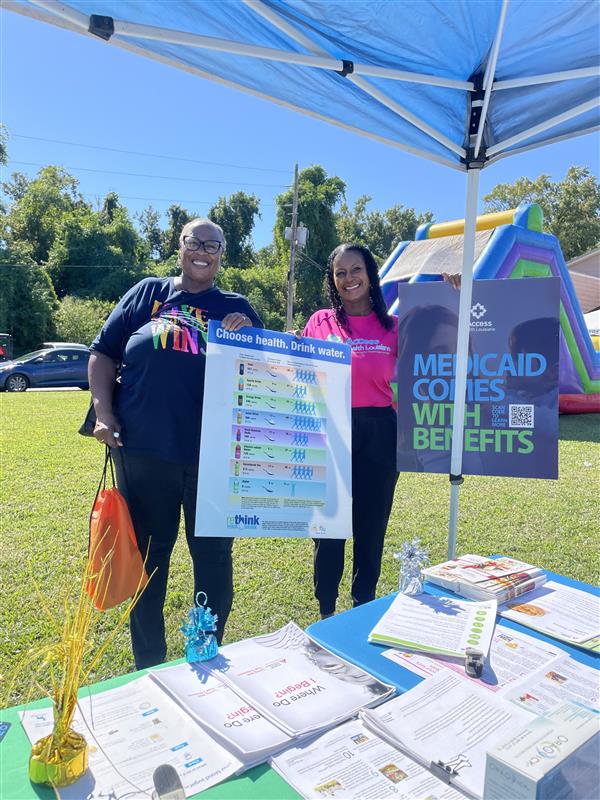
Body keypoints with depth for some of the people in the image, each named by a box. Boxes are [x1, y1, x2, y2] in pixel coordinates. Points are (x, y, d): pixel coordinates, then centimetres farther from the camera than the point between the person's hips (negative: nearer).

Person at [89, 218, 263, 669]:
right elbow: (103, 354, 9)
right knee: (147, 557, 12)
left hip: (214, 455, 0)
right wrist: (103, 413, -3)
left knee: (213, 556, 9)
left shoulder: (237, 308, 10)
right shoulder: (147, 294, 9)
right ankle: (148, 665, 33)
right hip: (143, 451, 0)